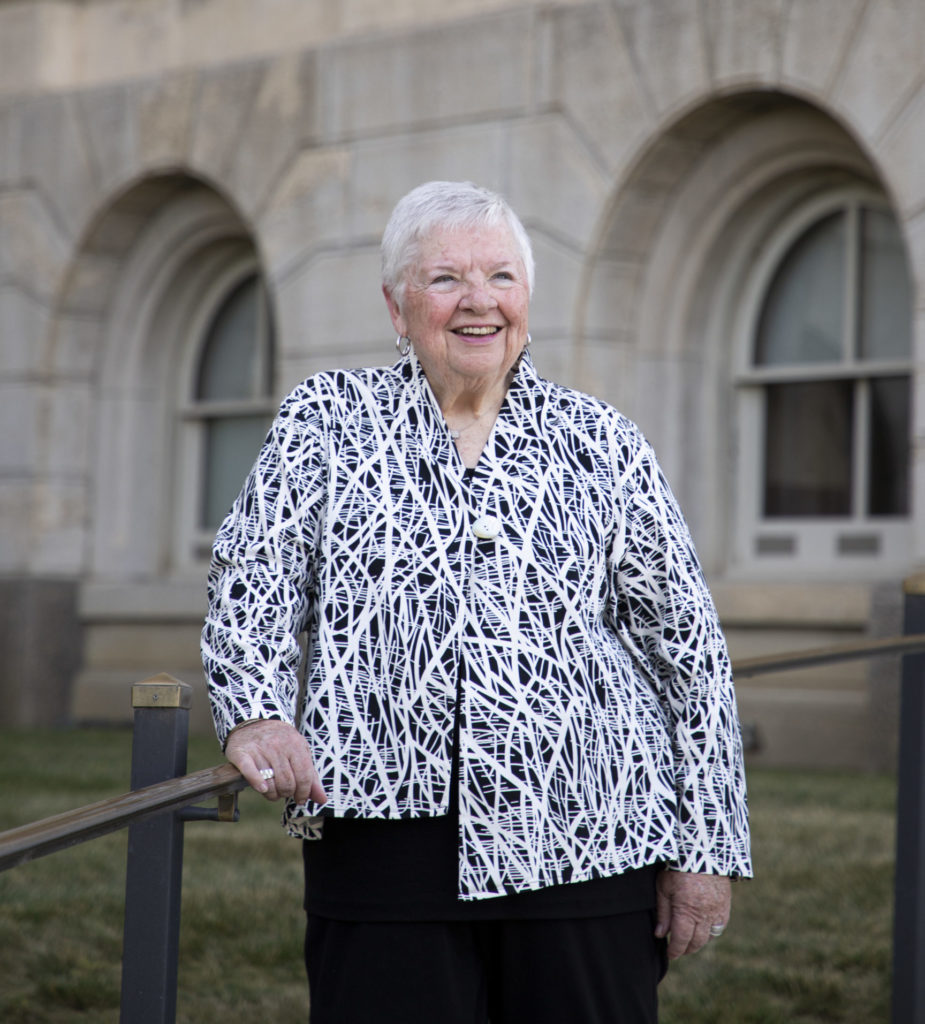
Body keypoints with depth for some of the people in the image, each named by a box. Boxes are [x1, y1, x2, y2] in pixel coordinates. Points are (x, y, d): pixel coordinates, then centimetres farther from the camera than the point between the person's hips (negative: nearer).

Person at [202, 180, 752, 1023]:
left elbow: (688, 642, 10)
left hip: (587, 844, 1)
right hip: (385, 835, 0)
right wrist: (255, 710, -22)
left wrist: (705, 847, 5)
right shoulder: (324, 423, 10)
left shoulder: (599, 441, 9)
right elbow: (254, 573, -1)